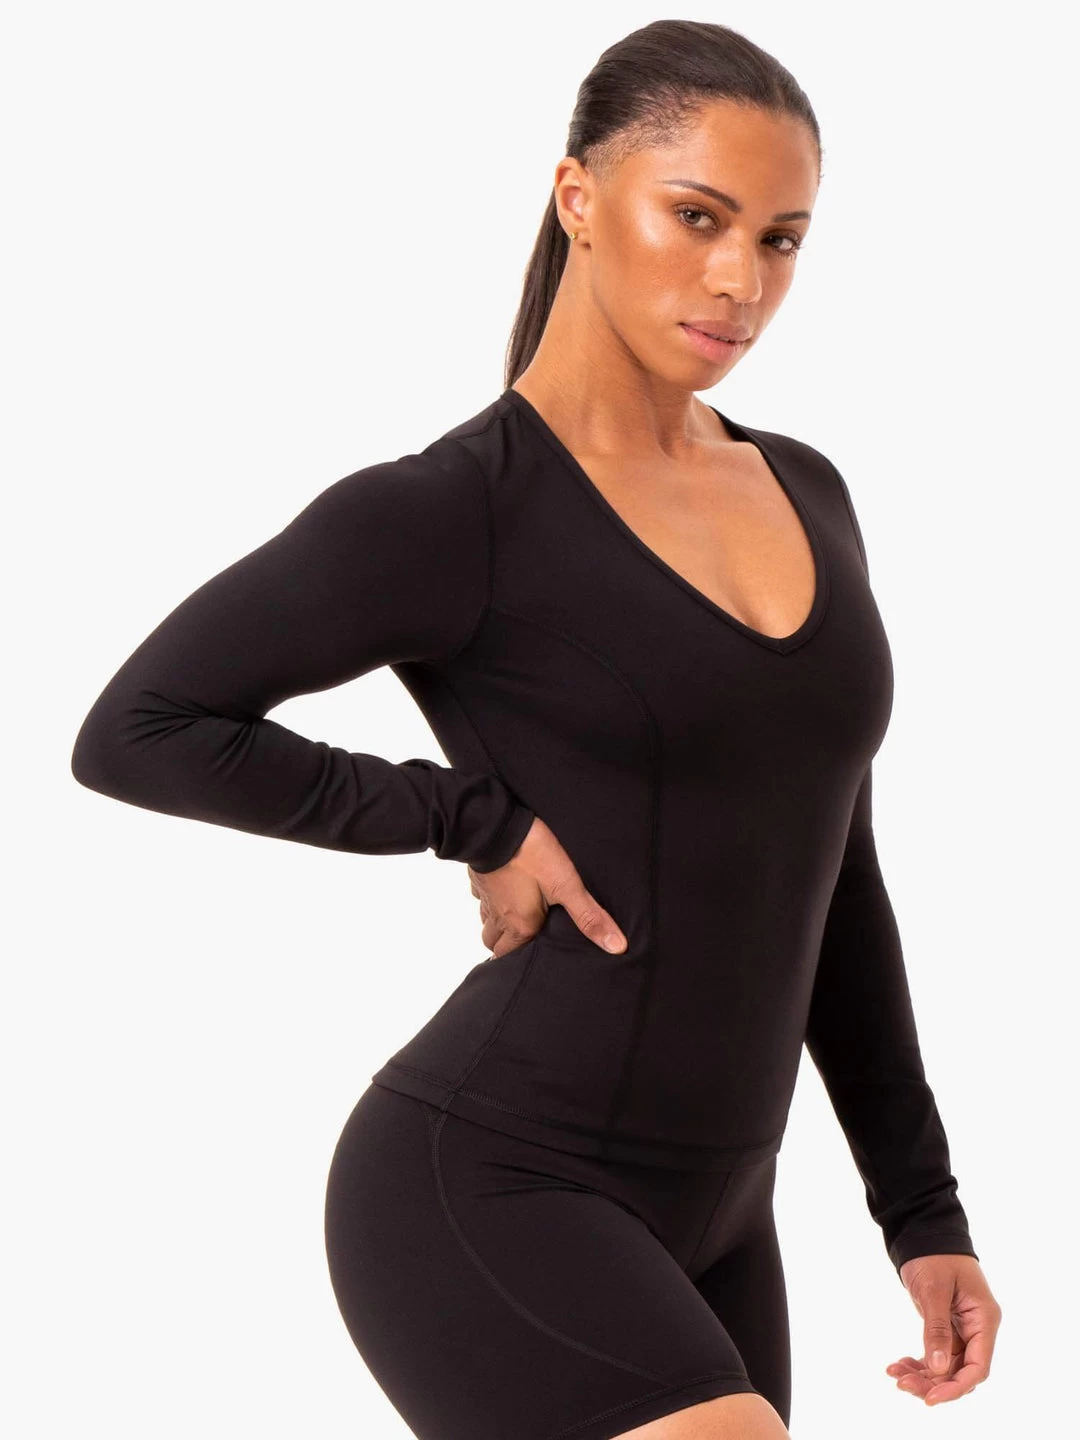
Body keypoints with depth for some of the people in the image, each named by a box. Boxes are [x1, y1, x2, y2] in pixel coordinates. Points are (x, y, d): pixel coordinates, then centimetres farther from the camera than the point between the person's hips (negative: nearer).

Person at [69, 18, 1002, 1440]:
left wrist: (924, 1210, 12)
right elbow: (135, 732, -11)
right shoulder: (449, 512, -11)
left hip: (699, 1220, 8)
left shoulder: (807, 498, 10)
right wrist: (478, 822, -12)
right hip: (483, 1197, -8)